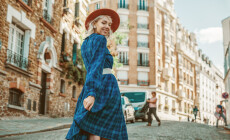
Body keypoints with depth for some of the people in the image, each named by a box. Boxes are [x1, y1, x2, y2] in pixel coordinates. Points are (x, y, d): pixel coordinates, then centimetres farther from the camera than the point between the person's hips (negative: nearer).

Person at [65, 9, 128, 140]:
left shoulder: (85, 43, 20)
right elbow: (97, 66, -19)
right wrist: (92, 94, -25)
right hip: (107, 86, -7)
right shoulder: (100, 39, -4)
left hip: (90, 88, 8)